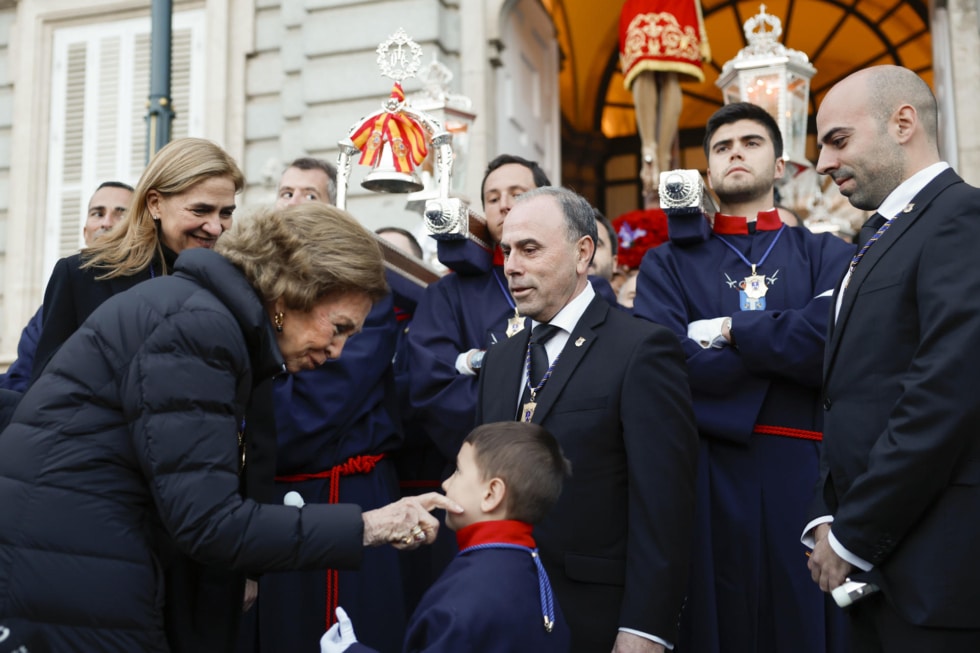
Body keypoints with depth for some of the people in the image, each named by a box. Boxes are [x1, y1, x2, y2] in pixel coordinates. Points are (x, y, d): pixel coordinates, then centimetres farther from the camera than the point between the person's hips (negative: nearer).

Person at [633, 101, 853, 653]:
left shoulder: (828, 256, 10)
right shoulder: (668, 265, 10)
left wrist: (729, 330, -5)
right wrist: (786, 345, -6)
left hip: (801, 476, 0)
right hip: (700, 479, 0)